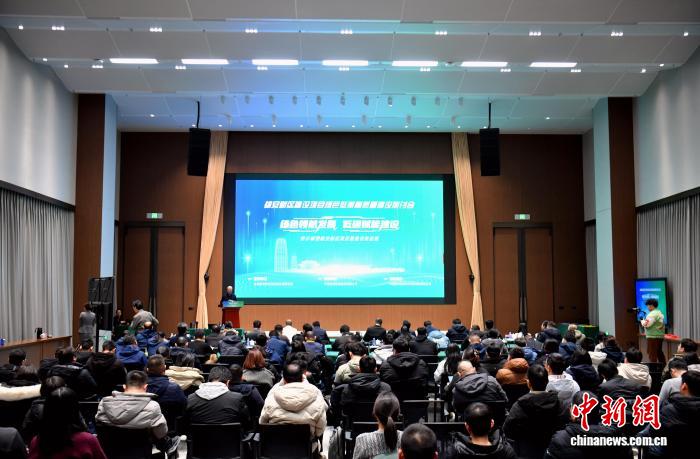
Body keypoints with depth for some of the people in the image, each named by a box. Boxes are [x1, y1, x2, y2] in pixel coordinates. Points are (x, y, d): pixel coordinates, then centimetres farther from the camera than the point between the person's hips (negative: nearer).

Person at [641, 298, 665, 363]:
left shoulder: (652, 314, -16)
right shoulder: (659, 313, 16)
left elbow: (647, 324, -24)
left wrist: (642, 321, -5)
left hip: (653, 337, -10)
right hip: (660, 336, 10)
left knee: (652, 354, -8)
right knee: (659, 353, 17)